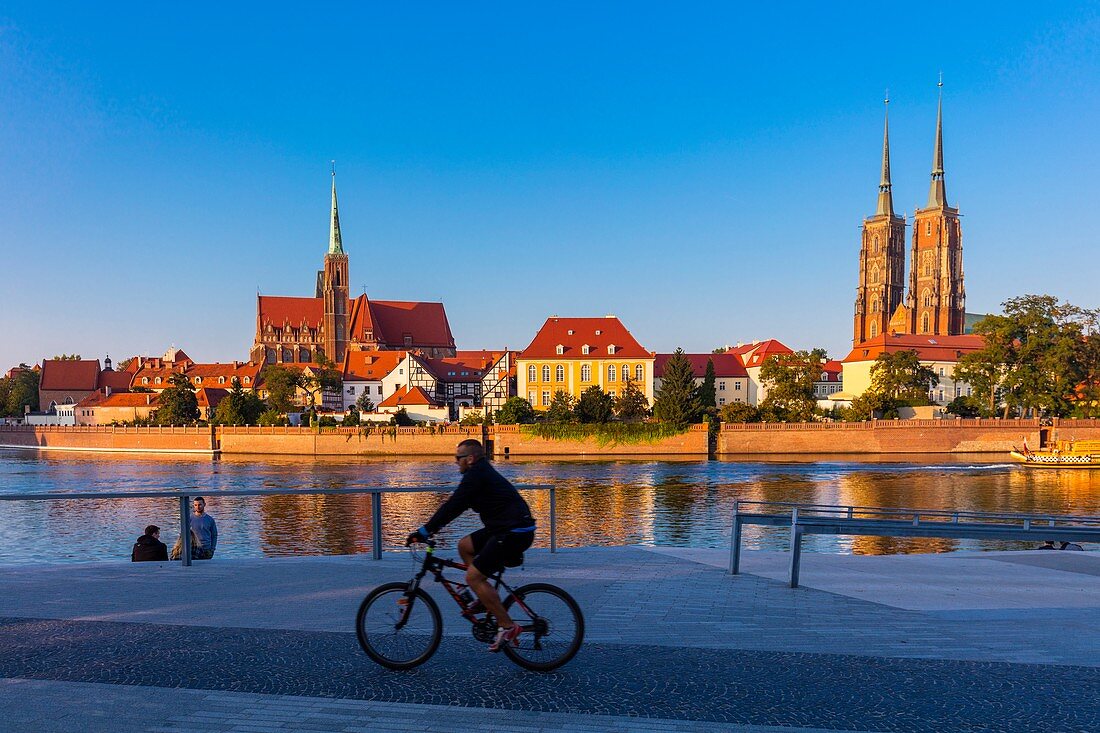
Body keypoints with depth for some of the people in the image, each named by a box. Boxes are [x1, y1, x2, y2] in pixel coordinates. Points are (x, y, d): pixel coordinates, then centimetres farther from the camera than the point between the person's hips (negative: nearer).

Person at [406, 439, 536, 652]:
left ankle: (507, 626, -6)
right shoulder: (481, 473, 19)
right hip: (504, 528, 10)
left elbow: (453, 505, -17)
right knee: (464, 545, 17)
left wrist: (425, 531, -14)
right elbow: (456, 505, 25)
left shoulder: (476, 475, -12)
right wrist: (430, 527, 23)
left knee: (473, 577, -9)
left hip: (515, 532, -10)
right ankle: (486, 597, 18)